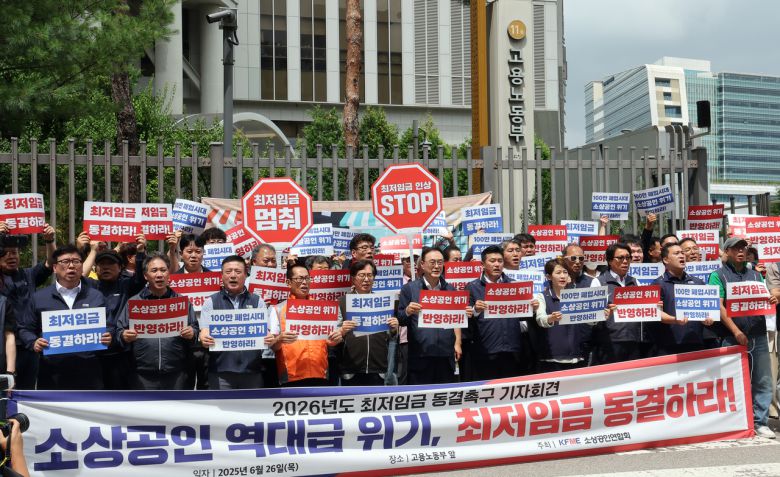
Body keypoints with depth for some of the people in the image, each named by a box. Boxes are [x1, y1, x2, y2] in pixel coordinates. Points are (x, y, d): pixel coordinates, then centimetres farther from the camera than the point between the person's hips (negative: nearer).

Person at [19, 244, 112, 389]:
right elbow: (26, 328, 11)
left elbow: (108, 329, 13)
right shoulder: (39, 297, 7)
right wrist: (33, 342, -8)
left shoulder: (96, 296, 9)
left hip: (88, 372, 0)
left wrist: (107, 338, -8)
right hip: (52, 372, 0)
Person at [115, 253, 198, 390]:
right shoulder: (133, 302, 8)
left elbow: (195, 329, 11)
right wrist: (124, 336, -14)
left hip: (176, 375, 1)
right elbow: (118, 331, 8)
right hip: (143, 376, -1)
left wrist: (192, 333, -11)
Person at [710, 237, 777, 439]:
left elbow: (765, 300, 17)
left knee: (763, 382, 3)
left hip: (758, 336, 4)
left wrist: (772, 301, -9)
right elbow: (719, 306, -7)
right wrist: (735, 331, -16)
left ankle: (760, 422, 12)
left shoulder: (755, 275, 17)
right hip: (733, 337, -4)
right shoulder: (718, 275, 3)